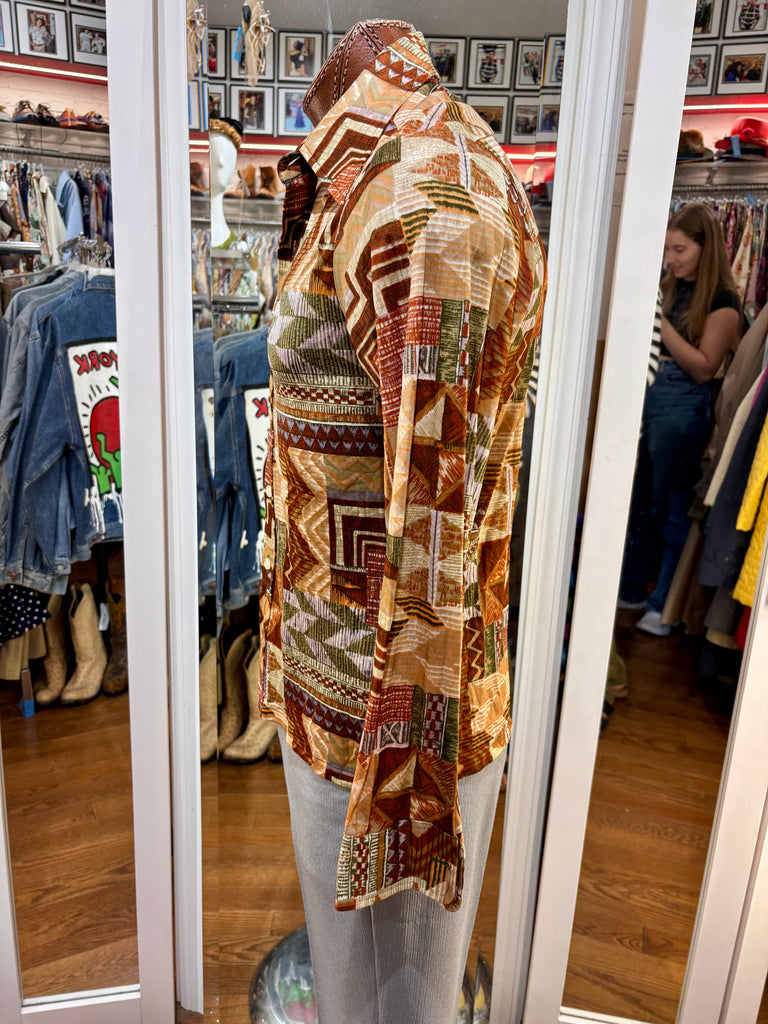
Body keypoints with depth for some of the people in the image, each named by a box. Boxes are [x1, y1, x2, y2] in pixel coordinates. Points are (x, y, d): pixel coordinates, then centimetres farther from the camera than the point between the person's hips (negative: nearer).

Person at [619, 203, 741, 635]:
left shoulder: (722, 301, -9)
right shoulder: (667, 287, 10)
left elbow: (703, 368, -14)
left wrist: (660, 321, -20)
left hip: (682, 409, -7)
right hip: (643, 397, 7)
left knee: (670, 508, 2)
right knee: (637, 502, 14)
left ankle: (664, 606, 16)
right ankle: (631, 589, 29)